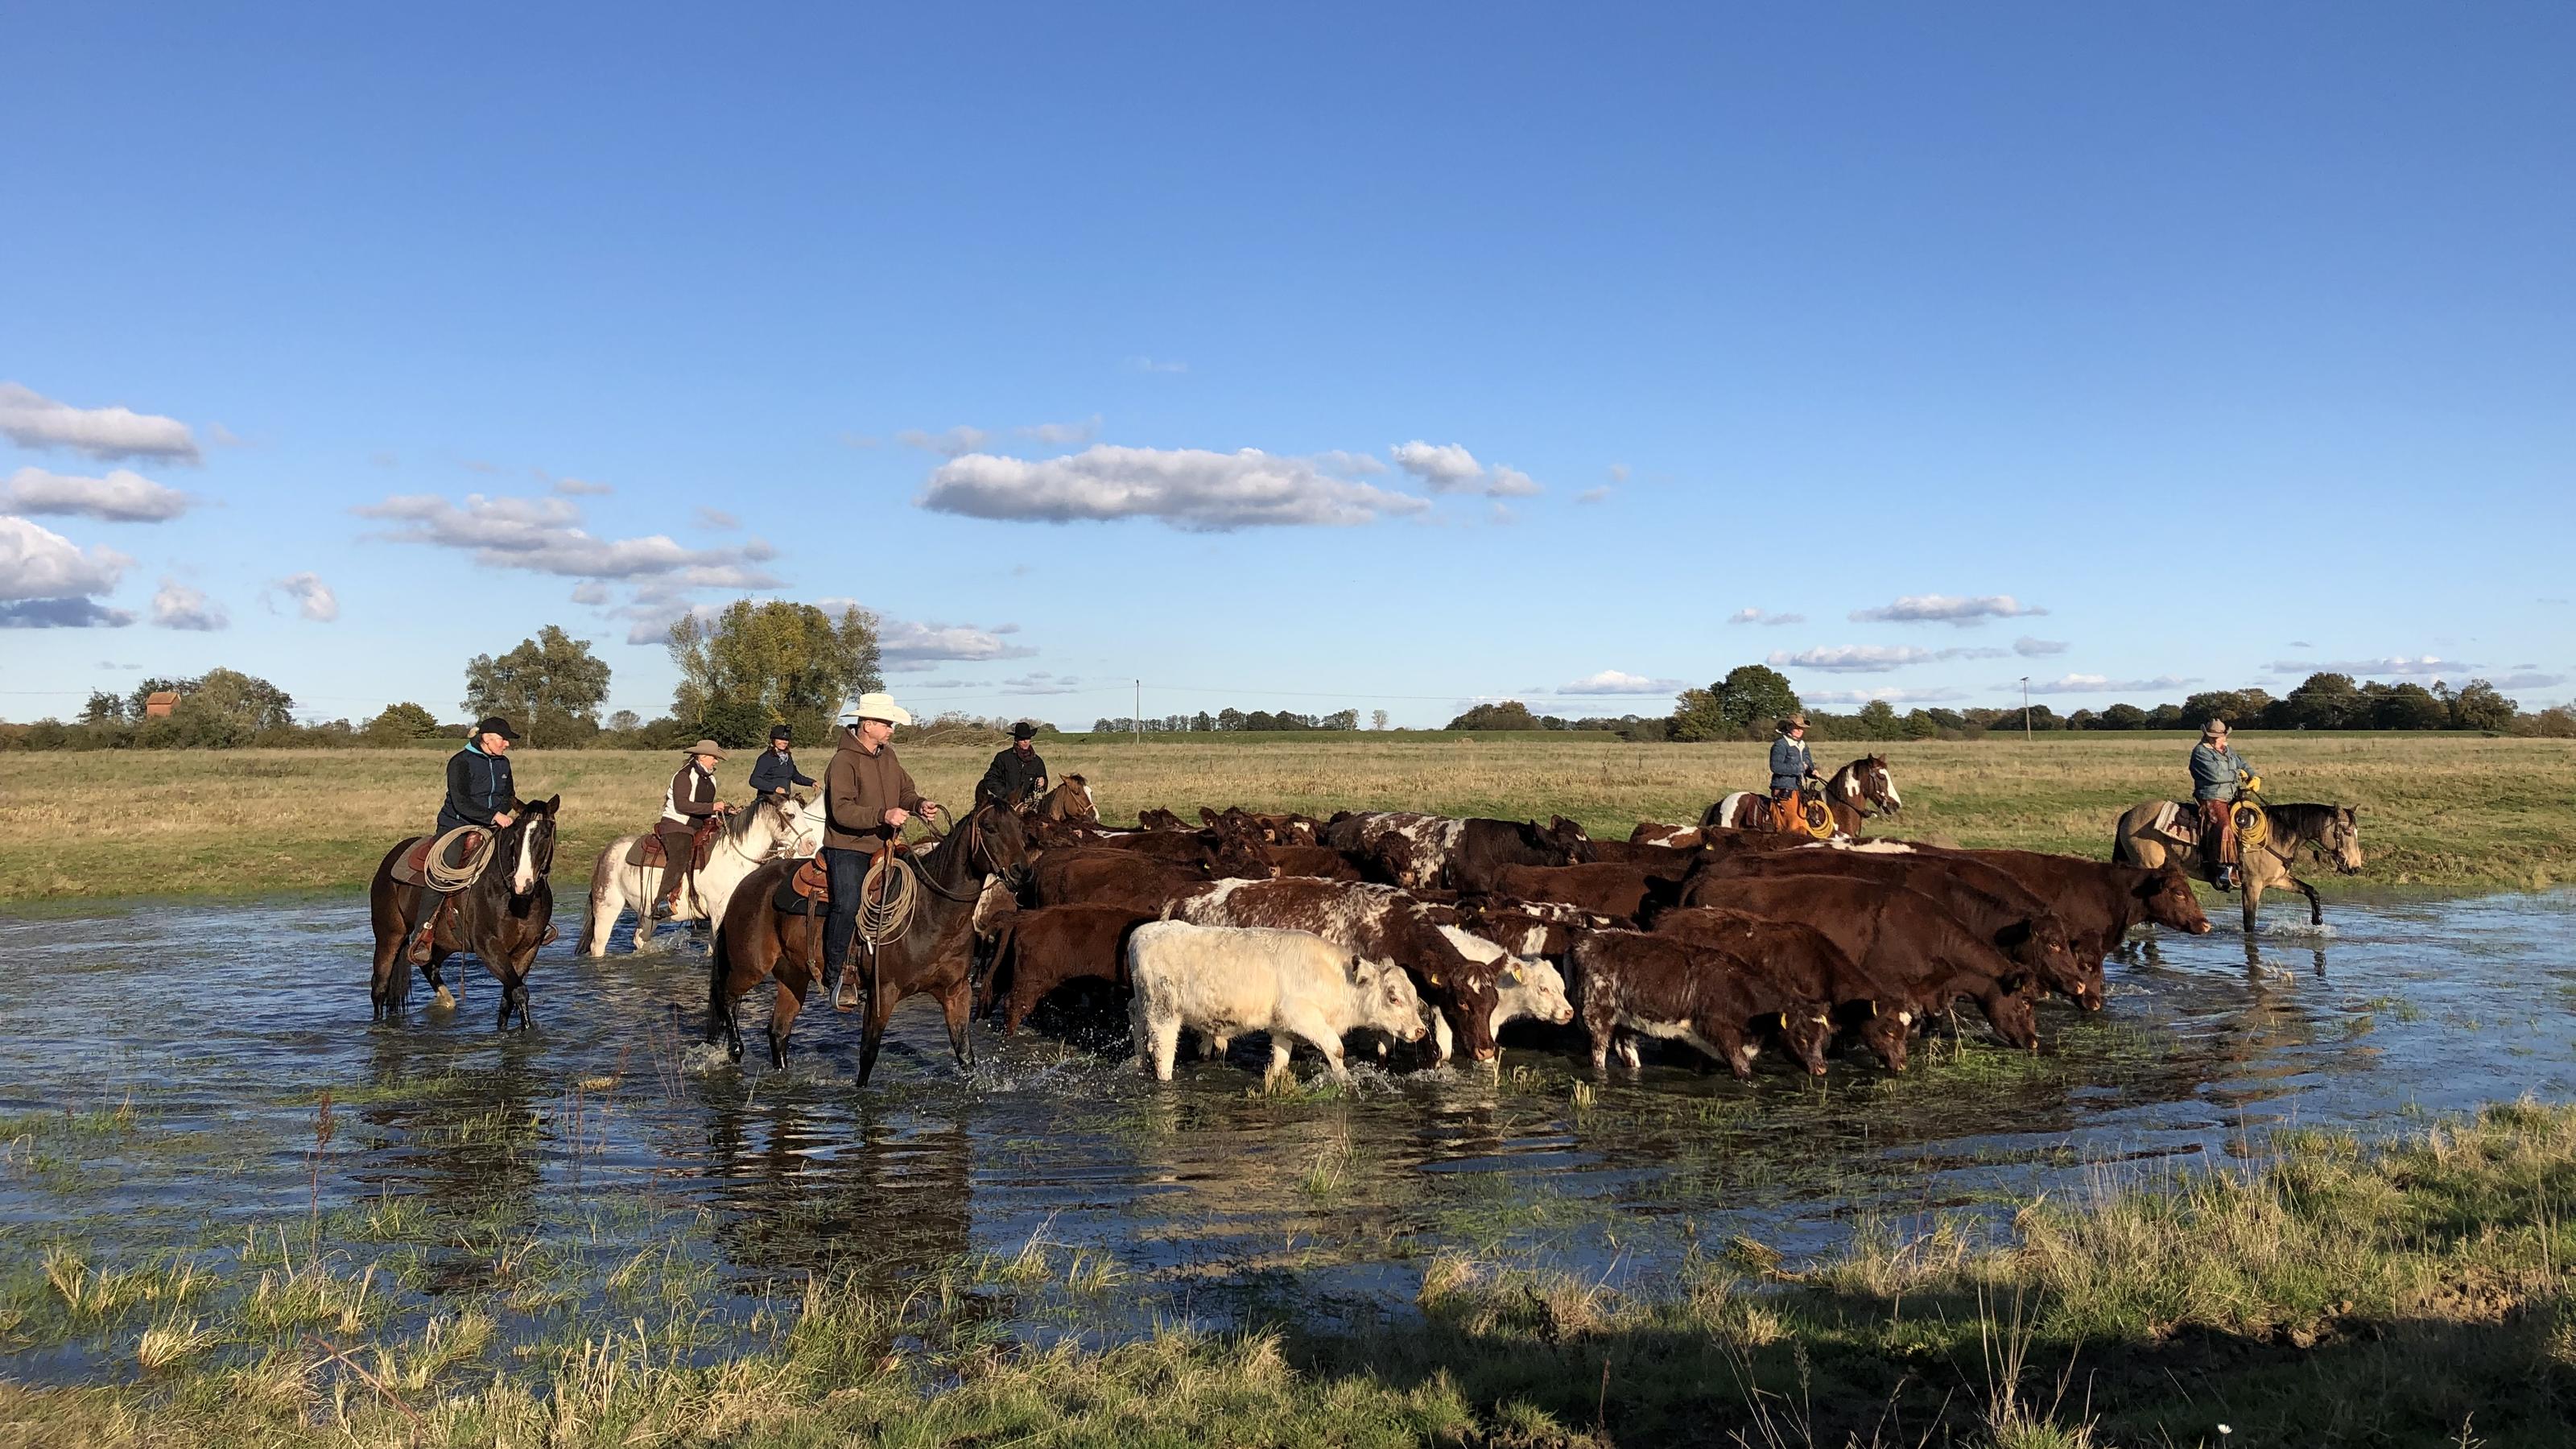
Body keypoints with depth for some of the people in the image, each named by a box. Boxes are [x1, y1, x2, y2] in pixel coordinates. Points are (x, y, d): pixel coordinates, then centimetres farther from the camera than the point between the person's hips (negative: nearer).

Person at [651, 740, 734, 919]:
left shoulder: (710, 779, 18)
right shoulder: (684, 776, -10)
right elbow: (682, 805, -22)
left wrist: (726, 810, 7)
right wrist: (712, 807, -25)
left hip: (699, 827, 9)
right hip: (676, 825, -9)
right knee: (680, 856, -33)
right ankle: (662, 904, -41)